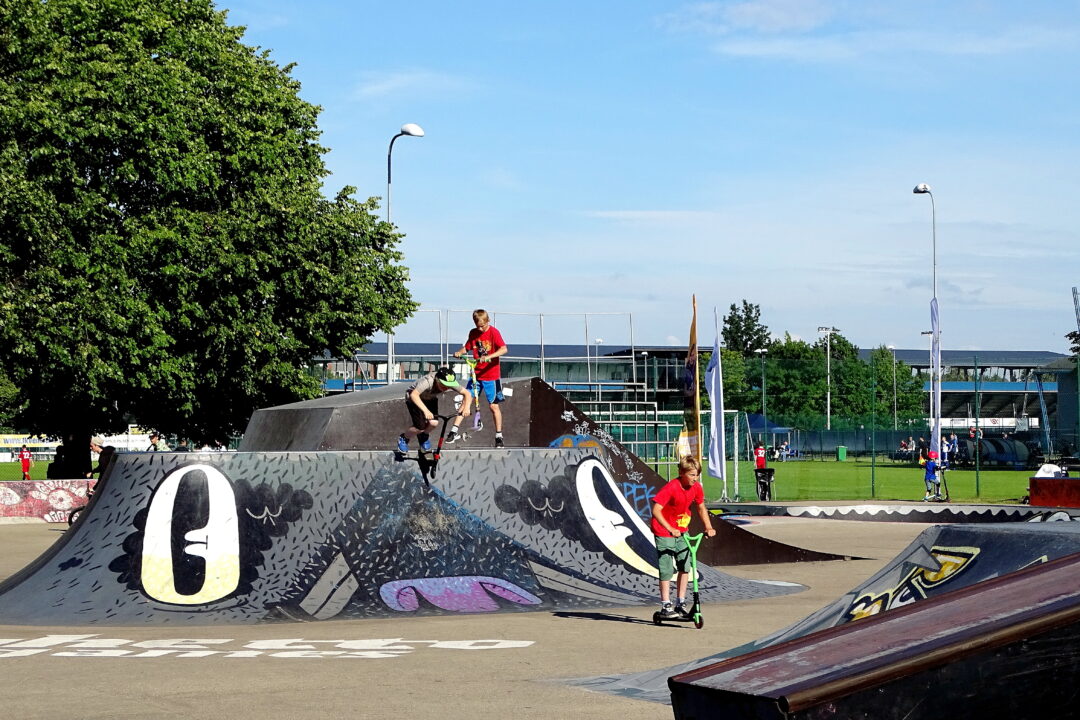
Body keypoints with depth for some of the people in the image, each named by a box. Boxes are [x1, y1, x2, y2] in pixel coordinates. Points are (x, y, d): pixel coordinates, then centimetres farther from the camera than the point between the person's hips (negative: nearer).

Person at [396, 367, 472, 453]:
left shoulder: (450, 382, -27)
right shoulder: (427, 381, -42)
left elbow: (466, 394, -20)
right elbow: (414, 395, -55)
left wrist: (466, 408, -38)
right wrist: (426, 411, -66)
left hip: (431, 398, 5)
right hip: (415, 398, -5)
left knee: (434, 423, -17)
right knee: (420, 427, -17)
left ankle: (423, 436, 19)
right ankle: (403, 438, 16)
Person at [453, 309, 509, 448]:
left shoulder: (493, 332, -10)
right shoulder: (473, 333, 5)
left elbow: (504, 349, -21)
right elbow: (467, 347, 11)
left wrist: (489, 357, -34)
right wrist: (459, 352, -12)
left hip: (491, 375, -4)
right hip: (476, 373, 4)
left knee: (494, 405, -1)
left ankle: (499, 436, 8)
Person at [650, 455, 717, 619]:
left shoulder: (696, 487, -5)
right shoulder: (671, 488, -25)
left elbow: (701, 508, 10)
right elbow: (656, 510, -30)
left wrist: (708, 527, -3)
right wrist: (670, 529, -37)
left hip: (681, 531, 6)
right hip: (664, 532, -6)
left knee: (685, 567, 2)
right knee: (667, 569, -5)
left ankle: (681, 604, 12)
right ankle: (666, 607, 1)